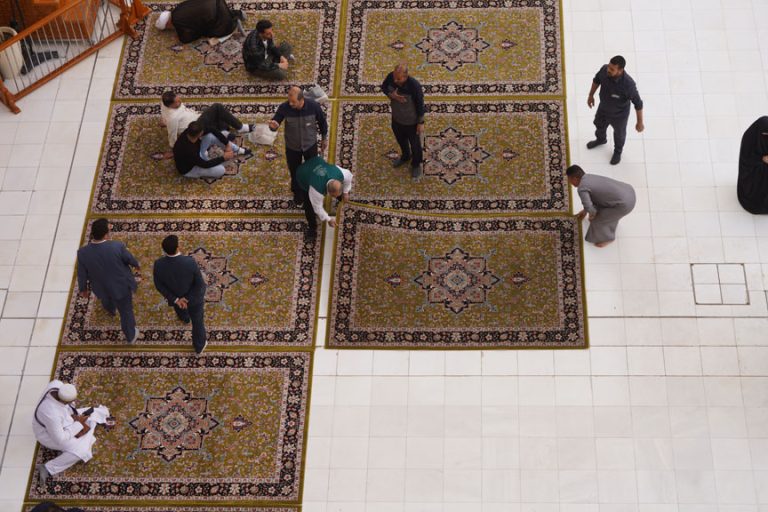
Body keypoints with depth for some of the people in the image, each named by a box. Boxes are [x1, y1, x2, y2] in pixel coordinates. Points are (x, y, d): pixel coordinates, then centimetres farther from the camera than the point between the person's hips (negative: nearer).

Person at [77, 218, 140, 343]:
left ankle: (111, 311, 70)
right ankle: (131, 336, 44)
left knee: (106, 300, 38)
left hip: (100, 287, 3)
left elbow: (82, 274, -12)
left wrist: (83, 289, 8)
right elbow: (129, 258, -13)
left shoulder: (83, 252, -28)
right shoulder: (117, 247, -35)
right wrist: (136, 265, 11)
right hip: (121, 286, -3)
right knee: (126, 311, 22)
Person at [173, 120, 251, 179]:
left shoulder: (191, 131, -24)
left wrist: (227, 144, -14)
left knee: (212, 135, -10)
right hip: (189, 168, -7)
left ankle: (238, 150, 9)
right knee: (220, 170, -22)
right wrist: (224, 158, -25)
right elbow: (205, 165, -31)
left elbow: (213, 130, -11)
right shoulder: (187, 151, -43)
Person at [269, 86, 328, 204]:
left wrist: (324, 138, 5)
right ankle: (297, 192, 53)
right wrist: (273, 126, -48)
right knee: (295, 171, 22)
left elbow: (322, 121, -9)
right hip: (292, 146, 0)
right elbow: (275, 122, -21)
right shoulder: (284, 107, -30)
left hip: (310, 144, 0)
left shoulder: (313, 106, -29)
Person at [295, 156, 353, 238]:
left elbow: (349, 175, -9)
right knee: (309, 205, -8)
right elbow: (318, 207, -29)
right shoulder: (316, 189, -47)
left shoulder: (341, 174, -37)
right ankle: (312, 227, 17)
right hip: (303, 176, -4)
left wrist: (345, 192, 2)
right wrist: (328, 219, -17)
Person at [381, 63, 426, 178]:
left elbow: (420, 105, -22)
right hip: (396, 118, 5)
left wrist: (421, 123, -13)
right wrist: (391, 95, -25)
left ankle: (416, 164, 50)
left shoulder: (414, 86, -37)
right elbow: (384, 87, -3)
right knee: (401, 140, 31)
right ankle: (405, 157, 62)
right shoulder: (391, 77, -25)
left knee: (415, 144, 21)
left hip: (411, 121, -5)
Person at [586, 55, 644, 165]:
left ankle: (618, 151, 59)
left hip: (619, 115, -4)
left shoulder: (628, 84, -43)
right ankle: (601, 139, 69)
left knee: (619, 133, 27)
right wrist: (591, 95, 10)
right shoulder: (604, 69, -30)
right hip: (603, 108, 5)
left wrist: (640, 122, -17)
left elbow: (638, 103, -28)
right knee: (599, 125, 34)